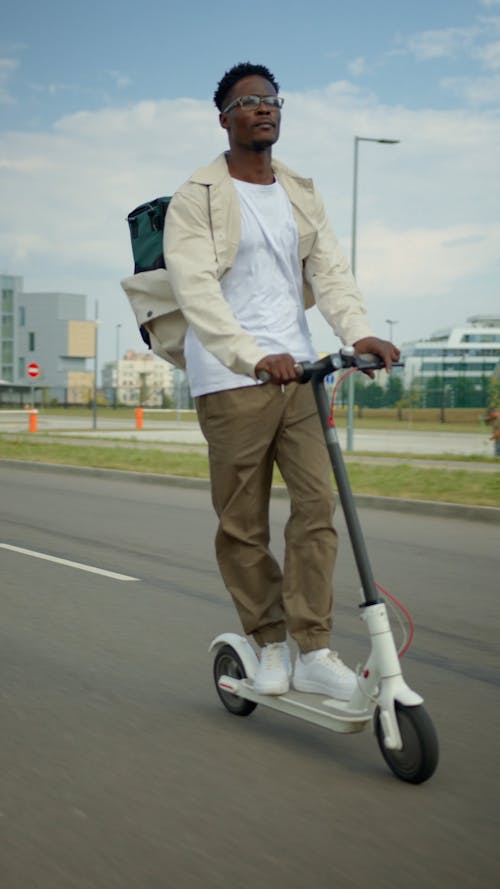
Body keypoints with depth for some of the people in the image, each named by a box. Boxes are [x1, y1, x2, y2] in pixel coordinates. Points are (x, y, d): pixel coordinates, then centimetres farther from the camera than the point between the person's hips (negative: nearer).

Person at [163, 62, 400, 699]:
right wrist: (254, 358, -29)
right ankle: (269, 645, 16)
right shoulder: (196, 200, -3)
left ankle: (313, 651, -1)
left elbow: (329, 270, 6)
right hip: (231, 381, -4)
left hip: (297, 372, 5)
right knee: (243, 524, 1)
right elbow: (196, 290, -16)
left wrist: (359, 332, -14)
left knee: (317, 504, -5)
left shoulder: (301, 196, 16)